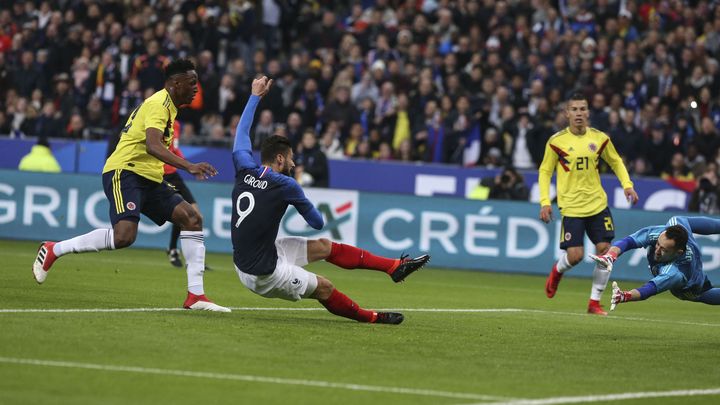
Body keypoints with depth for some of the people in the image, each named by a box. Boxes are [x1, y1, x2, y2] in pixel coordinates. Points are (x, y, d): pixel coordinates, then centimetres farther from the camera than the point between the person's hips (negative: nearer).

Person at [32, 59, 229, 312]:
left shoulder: (167, 105, 18)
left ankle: (195, 295, -4)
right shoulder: (159, 104, -13)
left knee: (192, 218, -3)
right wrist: (189, 167, -39)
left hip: (148, 179, 10)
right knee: (124, 236, -27)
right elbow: (152, 146, -29)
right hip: (124, 172, -10)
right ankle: (53, 250, -8)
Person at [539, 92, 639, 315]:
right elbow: (544, 171, 3)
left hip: (597, 204, 3)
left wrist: (627, 184, 0)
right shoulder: (556, 141, -6)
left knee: (605, 250, -6)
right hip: (571, 207, -3)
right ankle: (558, 270, 28)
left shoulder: (600, 138, 1)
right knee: (575, 255, -10)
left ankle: (595, 302, 7)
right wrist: (545, 201, -7)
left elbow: (616, 162, 16)